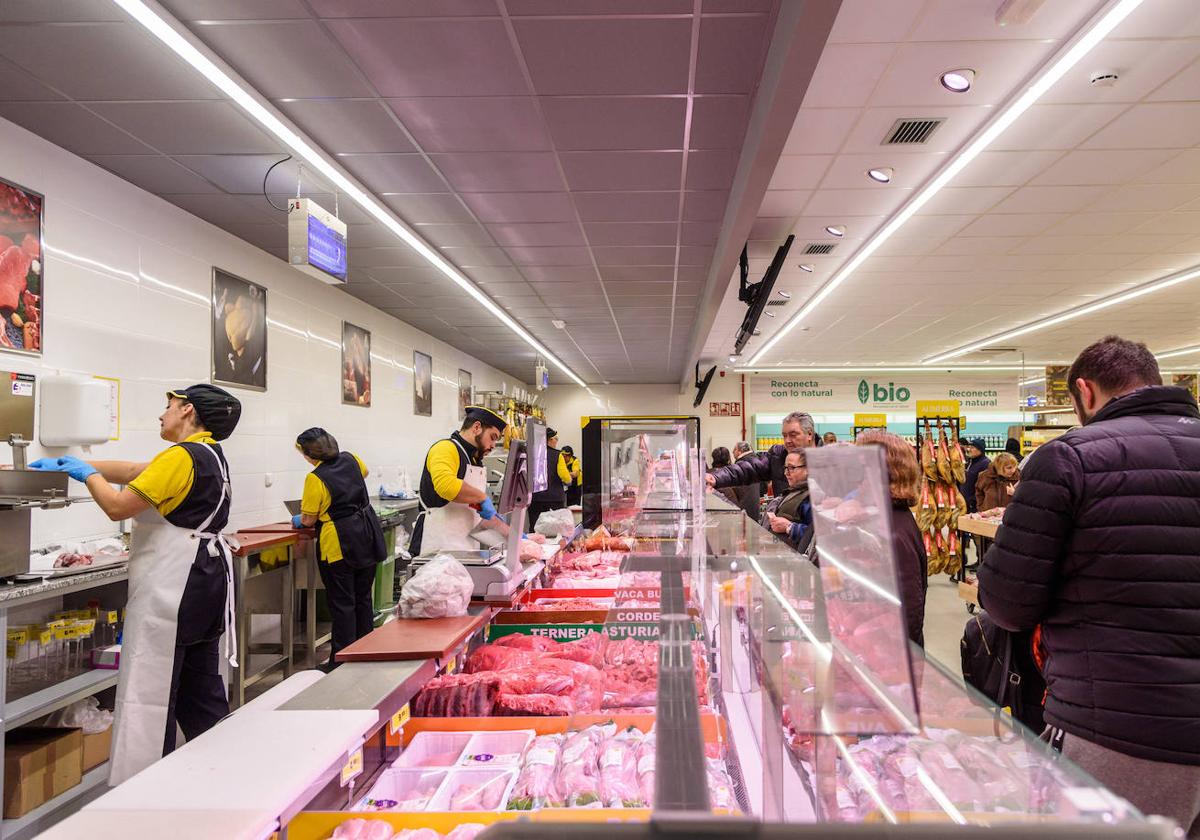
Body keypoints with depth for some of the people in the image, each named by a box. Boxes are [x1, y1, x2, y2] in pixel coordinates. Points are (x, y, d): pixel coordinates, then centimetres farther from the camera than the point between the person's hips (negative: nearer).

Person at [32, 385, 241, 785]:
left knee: (151, 692, -1)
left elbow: (118, 506, -15)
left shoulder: (181, 456, -15)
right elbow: (132, 471, 19)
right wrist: (73, 464, 18)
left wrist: (87, 474, 2)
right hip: (206, 576, 10)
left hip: (173, 585, -10)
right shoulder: (210, 453, 14)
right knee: (201, 686, 16)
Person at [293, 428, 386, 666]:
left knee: (342, 604, 2)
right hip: (368, 538, 7)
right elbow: (364, 472, 27)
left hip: (339, 545, -7)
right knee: (363, 597, 16)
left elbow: (308, 520, -9)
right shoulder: (350, 459, 2)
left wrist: (297, 520, 12)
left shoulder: (315, 478, -16)